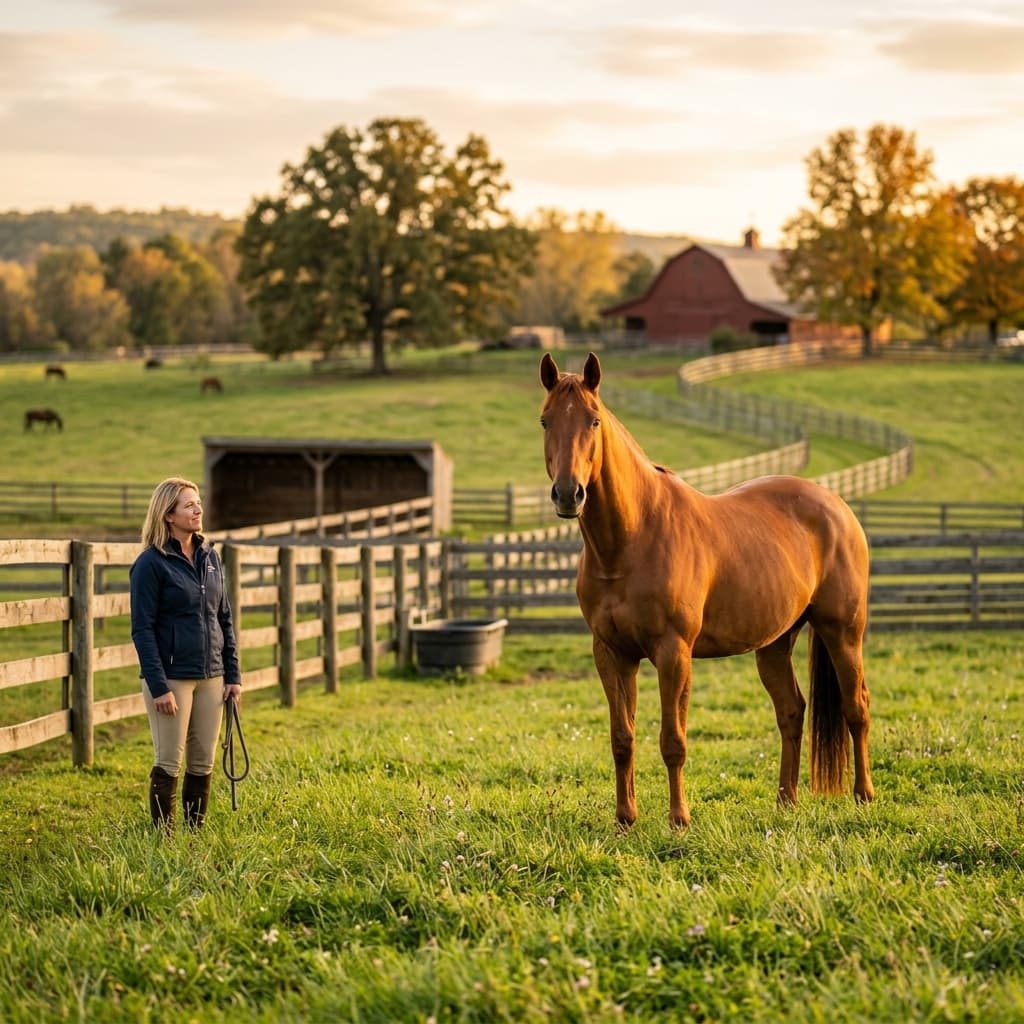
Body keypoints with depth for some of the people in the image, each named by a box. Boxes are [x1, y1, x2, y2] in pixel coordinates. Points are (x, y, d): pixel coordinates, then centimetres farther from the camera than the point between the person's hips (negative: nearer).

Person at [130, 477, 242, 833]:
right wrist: (158, 686, -16)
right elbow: (143, 629, -11)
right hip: (172, 677, -6)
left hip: (211, 677, 6)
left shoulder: (210, 557, 9)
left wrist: (233, 675, 9)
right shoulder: (151, 563, -9)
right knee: (169, 764, -1)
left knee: (203, 764, 9)